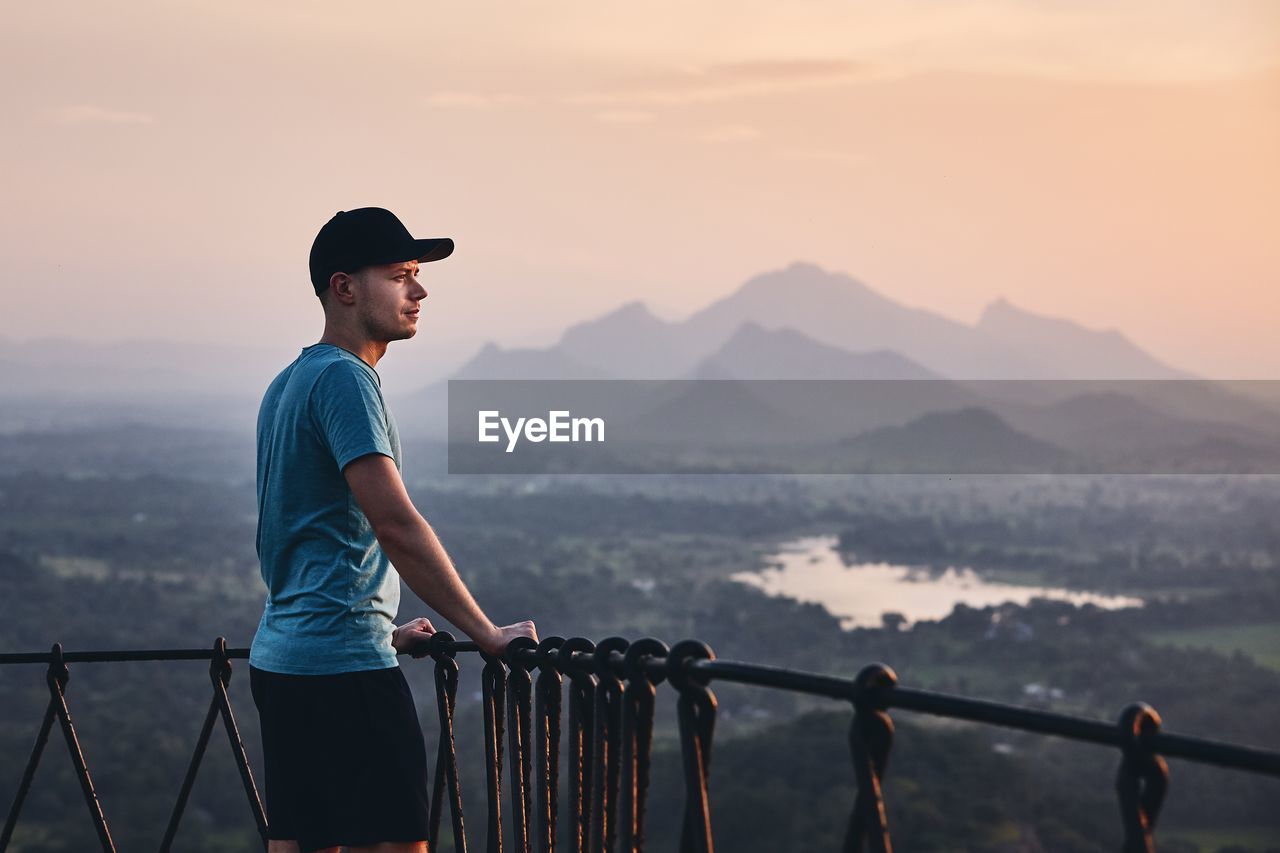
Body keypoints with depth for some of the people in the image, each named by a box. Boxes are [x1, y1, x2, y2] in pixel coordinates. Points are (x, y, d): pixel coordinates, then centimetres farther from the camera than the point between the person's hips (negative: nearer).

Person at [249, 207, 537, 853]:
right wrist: (488, 634, -17)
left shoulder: (288, 383, 18)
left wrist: (386, 632, 23)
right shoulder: (344, 378, -13)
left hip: (281, 656, 10)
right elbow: (396, 524, -20)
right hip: (343, 664, -10)